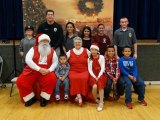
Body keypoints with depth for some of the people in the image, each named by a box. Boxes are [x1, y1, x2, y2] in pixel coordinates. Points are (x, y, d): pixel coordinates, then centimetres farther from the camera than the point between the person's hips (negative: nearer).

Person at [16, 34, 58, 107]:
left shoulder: (52, 51, 10)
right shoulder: (33, 49, 4)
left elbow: (55, 62, 5)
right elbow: (28, 60, -10)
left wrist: (49, 70, -16)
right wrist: (39, 69, -19)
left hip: (46, 71, 0)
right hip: (32, 70, 0)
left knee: (52, 79, -31)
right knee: (20, 81, -22)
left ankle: (43, 98, -10)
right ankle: (31, 98, 1)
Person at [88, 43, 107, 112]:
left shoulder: (101, 57, 0)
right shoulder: (89, 59, 7)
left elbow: (103, 68, -7)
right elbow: (90, 70, 0)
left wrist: (98, 76, -19)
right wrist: (94, 77, -16)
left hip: (101, 74, -1)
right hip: (93, 75, 1)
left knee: (100, 85, -31)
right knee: (94, 86, -27)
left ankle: (101, 103, -24)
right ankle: (95, 100, 0)